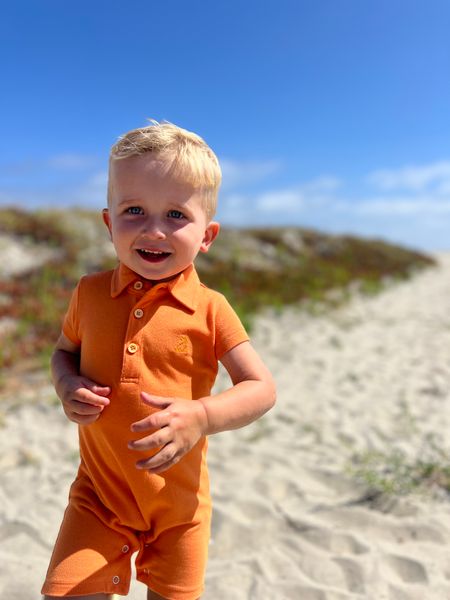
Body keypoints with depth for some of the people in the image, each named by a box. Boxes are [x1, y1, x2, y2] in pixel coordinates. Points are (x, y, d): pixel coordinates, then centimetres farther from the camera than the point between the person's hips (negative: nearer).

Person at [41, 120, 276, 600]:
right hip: (99, 493, 1)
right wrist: (67, 388, -12)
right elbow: (64, 352, 10)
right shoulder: (89, 293, -6)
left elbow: (261, 388, -12)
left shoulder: (209, 309, -15)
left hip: (179, 502, -1)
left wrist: (202, 416, -29)